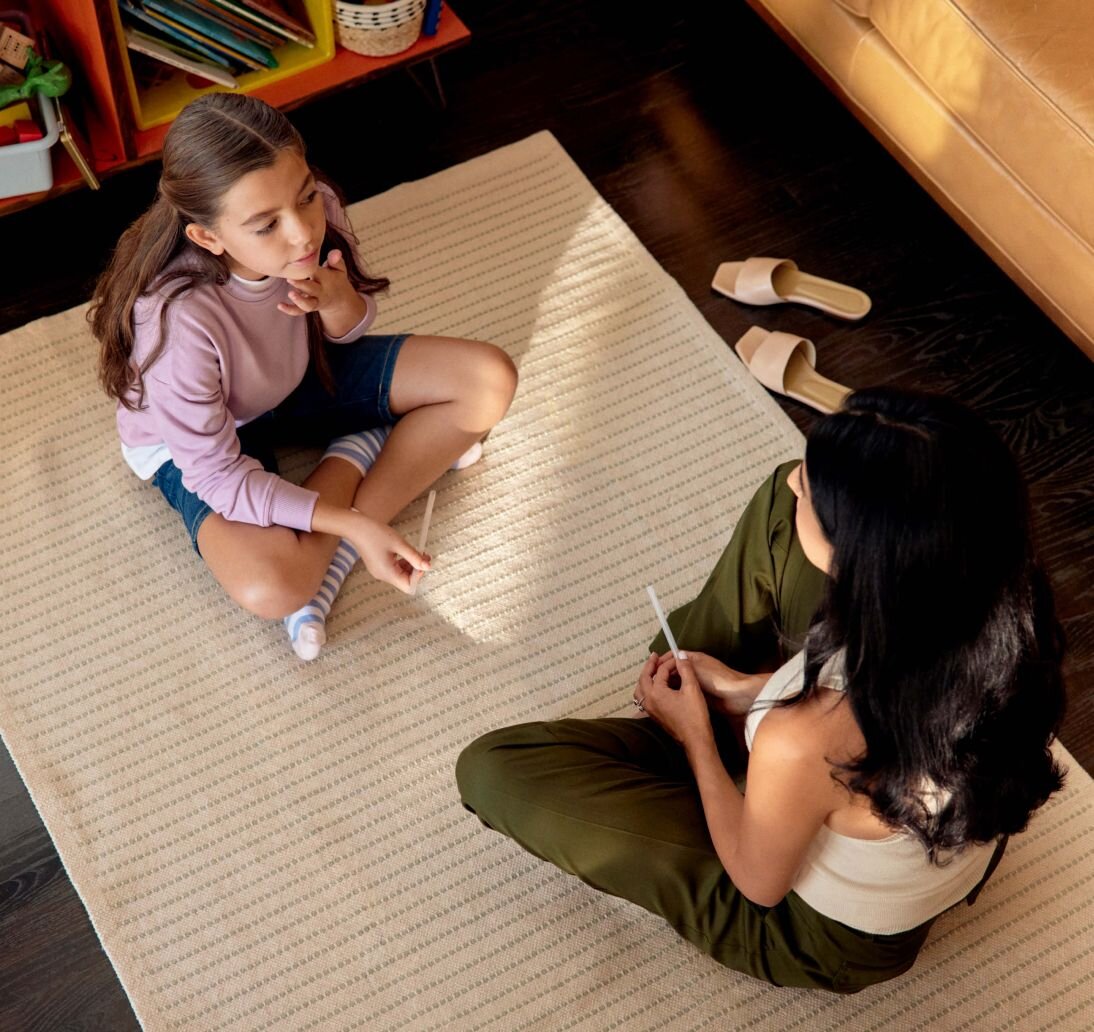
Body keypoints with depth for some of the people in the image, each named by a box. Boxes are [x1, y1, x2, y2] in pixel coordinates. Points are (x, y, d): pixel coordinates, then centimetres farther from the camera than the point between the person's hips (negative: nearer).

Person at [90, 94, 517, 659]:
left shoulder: (315, 209, -25)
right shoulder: (175, 319, -38)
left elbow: (348, 333, -5)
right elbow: (218, 476, -27)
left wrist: (338, 301, -30)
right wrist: (352, 525, -32)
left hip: (301, 375, 5)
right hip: (200, 439, -5)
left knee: (490, 381, -11)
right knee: (271, 586, -34)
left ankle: (328, 561, -10)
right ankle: (359, 456, -3)